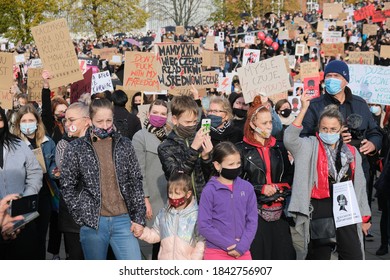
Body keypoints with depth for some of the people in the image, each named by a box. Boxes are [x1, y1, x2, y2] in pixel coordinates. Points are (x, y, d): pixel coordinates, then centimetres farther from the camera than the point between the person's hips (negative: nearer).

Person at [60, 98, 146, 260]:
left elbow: (136, 182, 7)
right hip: (92, 222, -1)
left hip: (123, 220, 1)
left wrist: (139, 218, 2)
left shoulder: (124, 145, 6)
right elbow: (67, 186, 2)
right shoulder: (76, 148, 1)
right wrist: (82, 217, -4)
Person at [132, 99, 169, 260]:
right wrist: (145, 199, -14)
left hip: (171, 198, 5)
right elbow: (139, 171, -9)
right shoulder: (140, 137, -3)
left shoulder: (168, 136, 13)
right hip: (154, 199, -5)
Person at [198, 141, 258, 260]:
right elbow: (204, 226, -10)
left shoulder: (247, 188, 2)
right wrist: (229, 245, -12)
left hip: (243, 253, 3)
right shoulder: (210, 191, -8)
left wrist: (242, 246, -8)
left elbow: (252, 220, 4)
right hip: (217, 253, -3)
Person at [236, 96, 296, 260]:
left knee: (284, 252, 1)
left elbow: (289, 176, 22)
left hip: (278, 211, 5)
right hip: (254, 211, -4)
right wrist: (261, 189, -10)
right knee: (257, 254, -7)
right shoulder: (242, 149, 0)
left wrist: (283, 190, 3)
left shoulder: (278, 148, 16)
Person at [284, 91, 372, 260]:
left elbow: (359, 185, 14)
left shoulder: (351, 152, 10)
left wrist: (364, 217, 15)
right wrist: (304, 109, -25)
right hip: (320, 212, -3)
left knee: (354, 258, 0)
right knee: (319, 256, 7)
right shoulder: (310, 147, -1)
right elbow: (289, 138, -21)